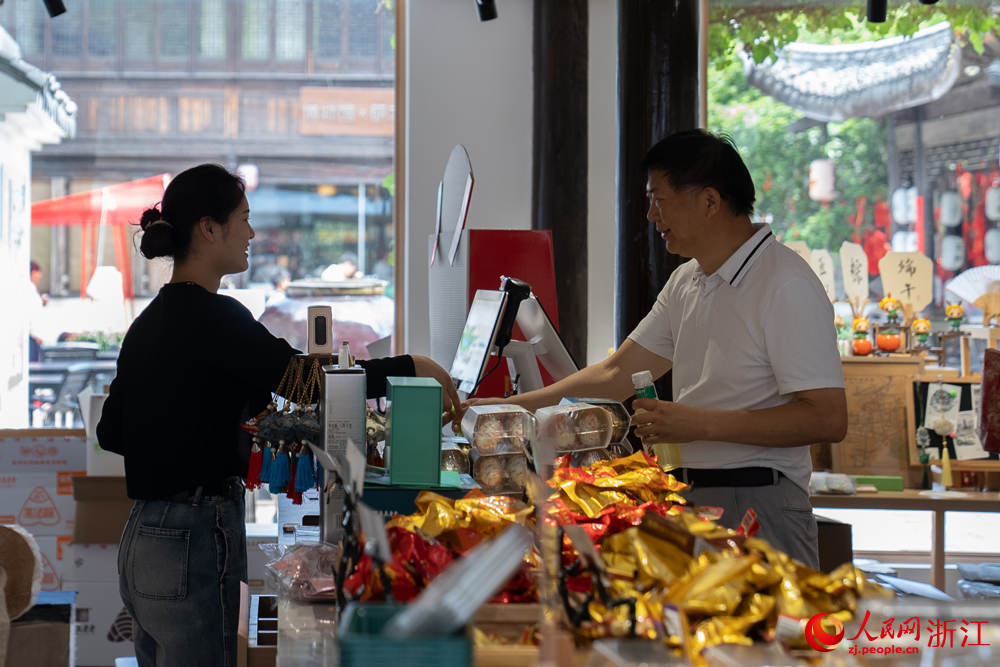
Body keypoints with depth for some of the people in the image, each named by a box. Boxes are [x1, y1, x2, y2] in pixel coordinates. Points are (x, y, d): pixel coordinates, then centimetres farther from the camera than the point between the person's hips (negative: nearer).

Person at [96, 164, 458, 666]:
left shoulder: (148, 322, 13)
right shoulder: (213, 318, -14)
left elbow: (111, 430, 19)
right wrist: (411, 368, -6)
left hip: (140, 541, 9)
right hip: (194, 542, -9)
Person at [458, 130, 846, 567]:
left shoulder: (786, 286, -12)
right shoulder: (687, 283, 16)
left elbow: (827, 419, -18)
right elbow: (616, 374, 21)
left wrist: (702, 424, -19)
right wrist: (507, 408, 16)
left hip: (758, 505, -7)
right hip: (689, 499, 7)